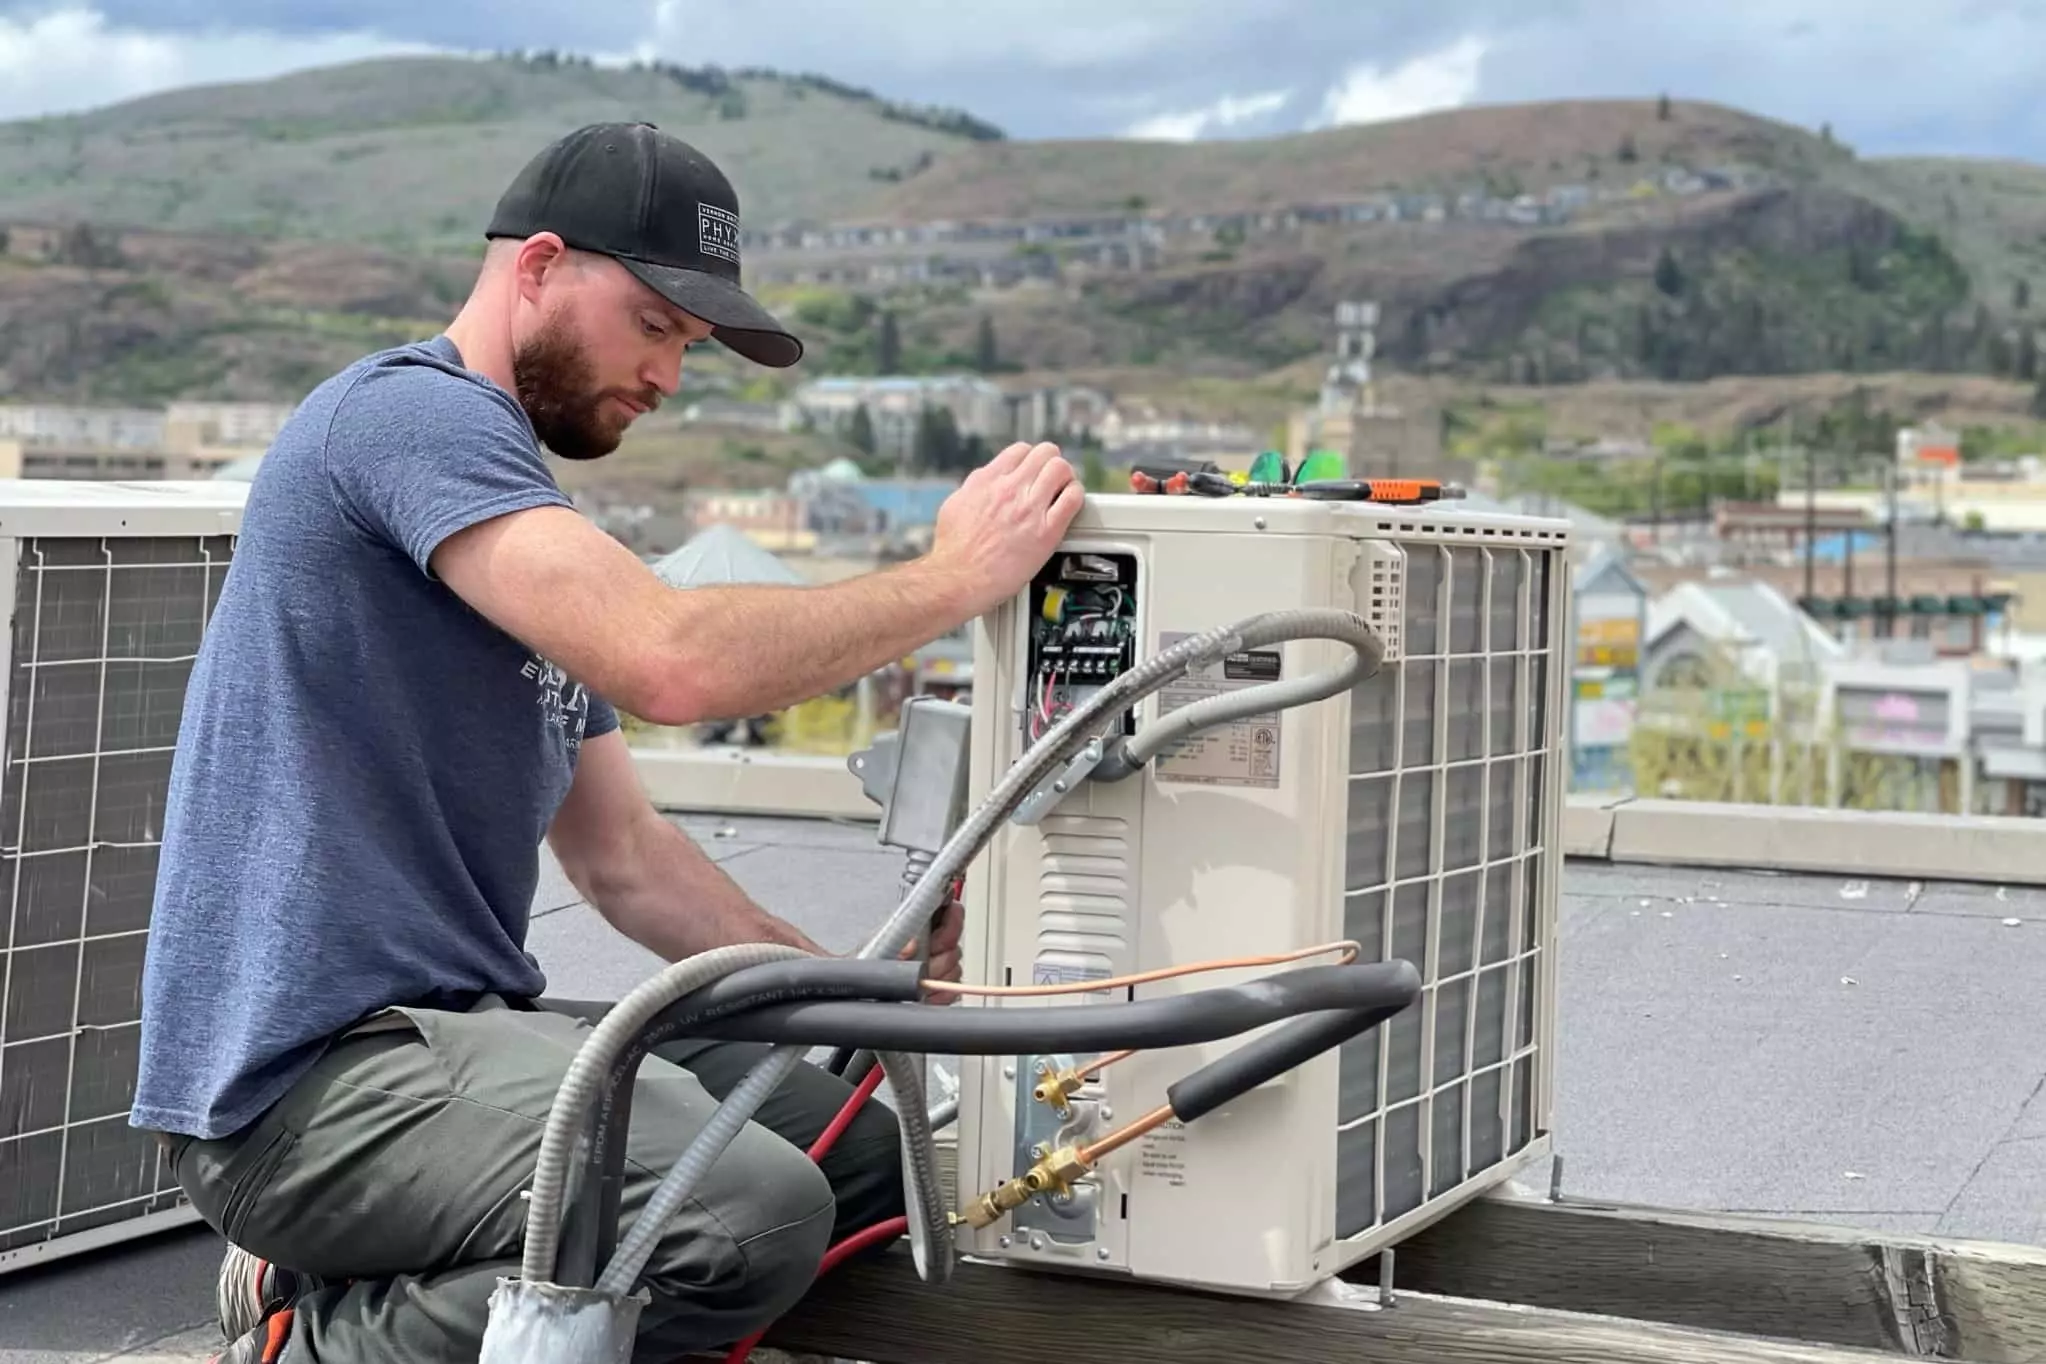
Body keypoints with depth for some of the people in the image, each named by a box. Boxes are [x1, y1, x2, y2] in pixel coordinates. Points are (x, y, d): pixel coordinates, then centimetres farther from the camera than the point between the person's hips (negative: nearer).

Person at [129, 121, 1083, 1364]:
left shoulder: (520, 506, 21)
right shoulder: (411, 412, -10)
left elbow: (623, 856, 21)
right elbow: (673, 664, -25)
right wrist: (953, 578, -13)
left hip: (450, 1023, 10)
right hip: (307, 1071, -10)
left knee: (875, 1136, 3)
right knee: (754, 1212, -28)